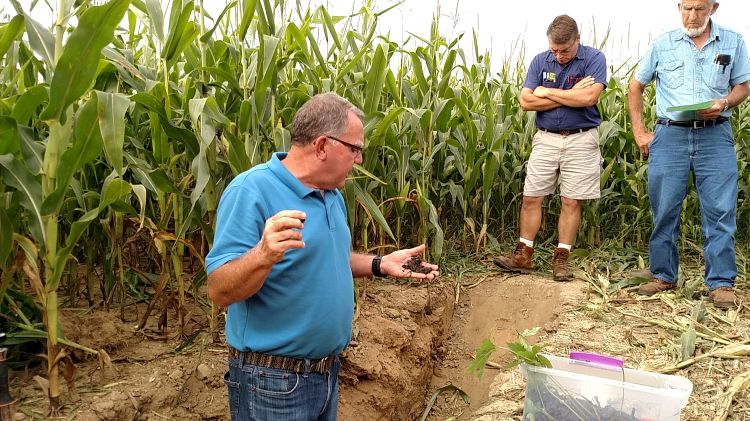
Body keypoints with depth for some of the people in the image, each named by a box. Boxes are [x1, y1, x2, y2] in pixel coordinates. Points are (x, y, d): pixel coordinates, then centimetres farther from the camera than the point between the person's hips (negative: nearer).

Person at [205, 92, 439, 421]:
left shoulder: (332, 195, 6)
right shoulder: (251, 191, -20)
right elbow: (219, 291, -24)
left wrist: (380, 264, 5)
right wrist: (264, 254, -42)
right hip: (272, 381, -8)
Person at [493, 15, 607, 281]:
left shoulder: (594, 59, -4)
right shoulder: (540, 61, 4)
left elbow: (589, 97, -20)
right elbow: (526, 102, -7)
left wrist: (547, 92, -10)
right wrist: (570, 95, -11)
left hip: (580, 140, -3)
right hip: (546, 139, 3)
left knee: (571, 202, 2)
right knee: (531, 198, 2)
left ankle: (561, 259, 12)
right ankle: (524, 255, 11)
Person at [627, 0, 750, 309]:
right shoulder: (662, 45, 6)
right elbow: (635, 87, 12)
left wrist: (724, 103, -10)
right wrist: (639, 132, 5)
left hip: (715, 136, 0)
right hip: (669, 135, 0)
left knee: (720, 211, -2)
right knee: (664, 210, 5)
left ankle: (721, 283, 7)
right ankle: (663, 276, 18)